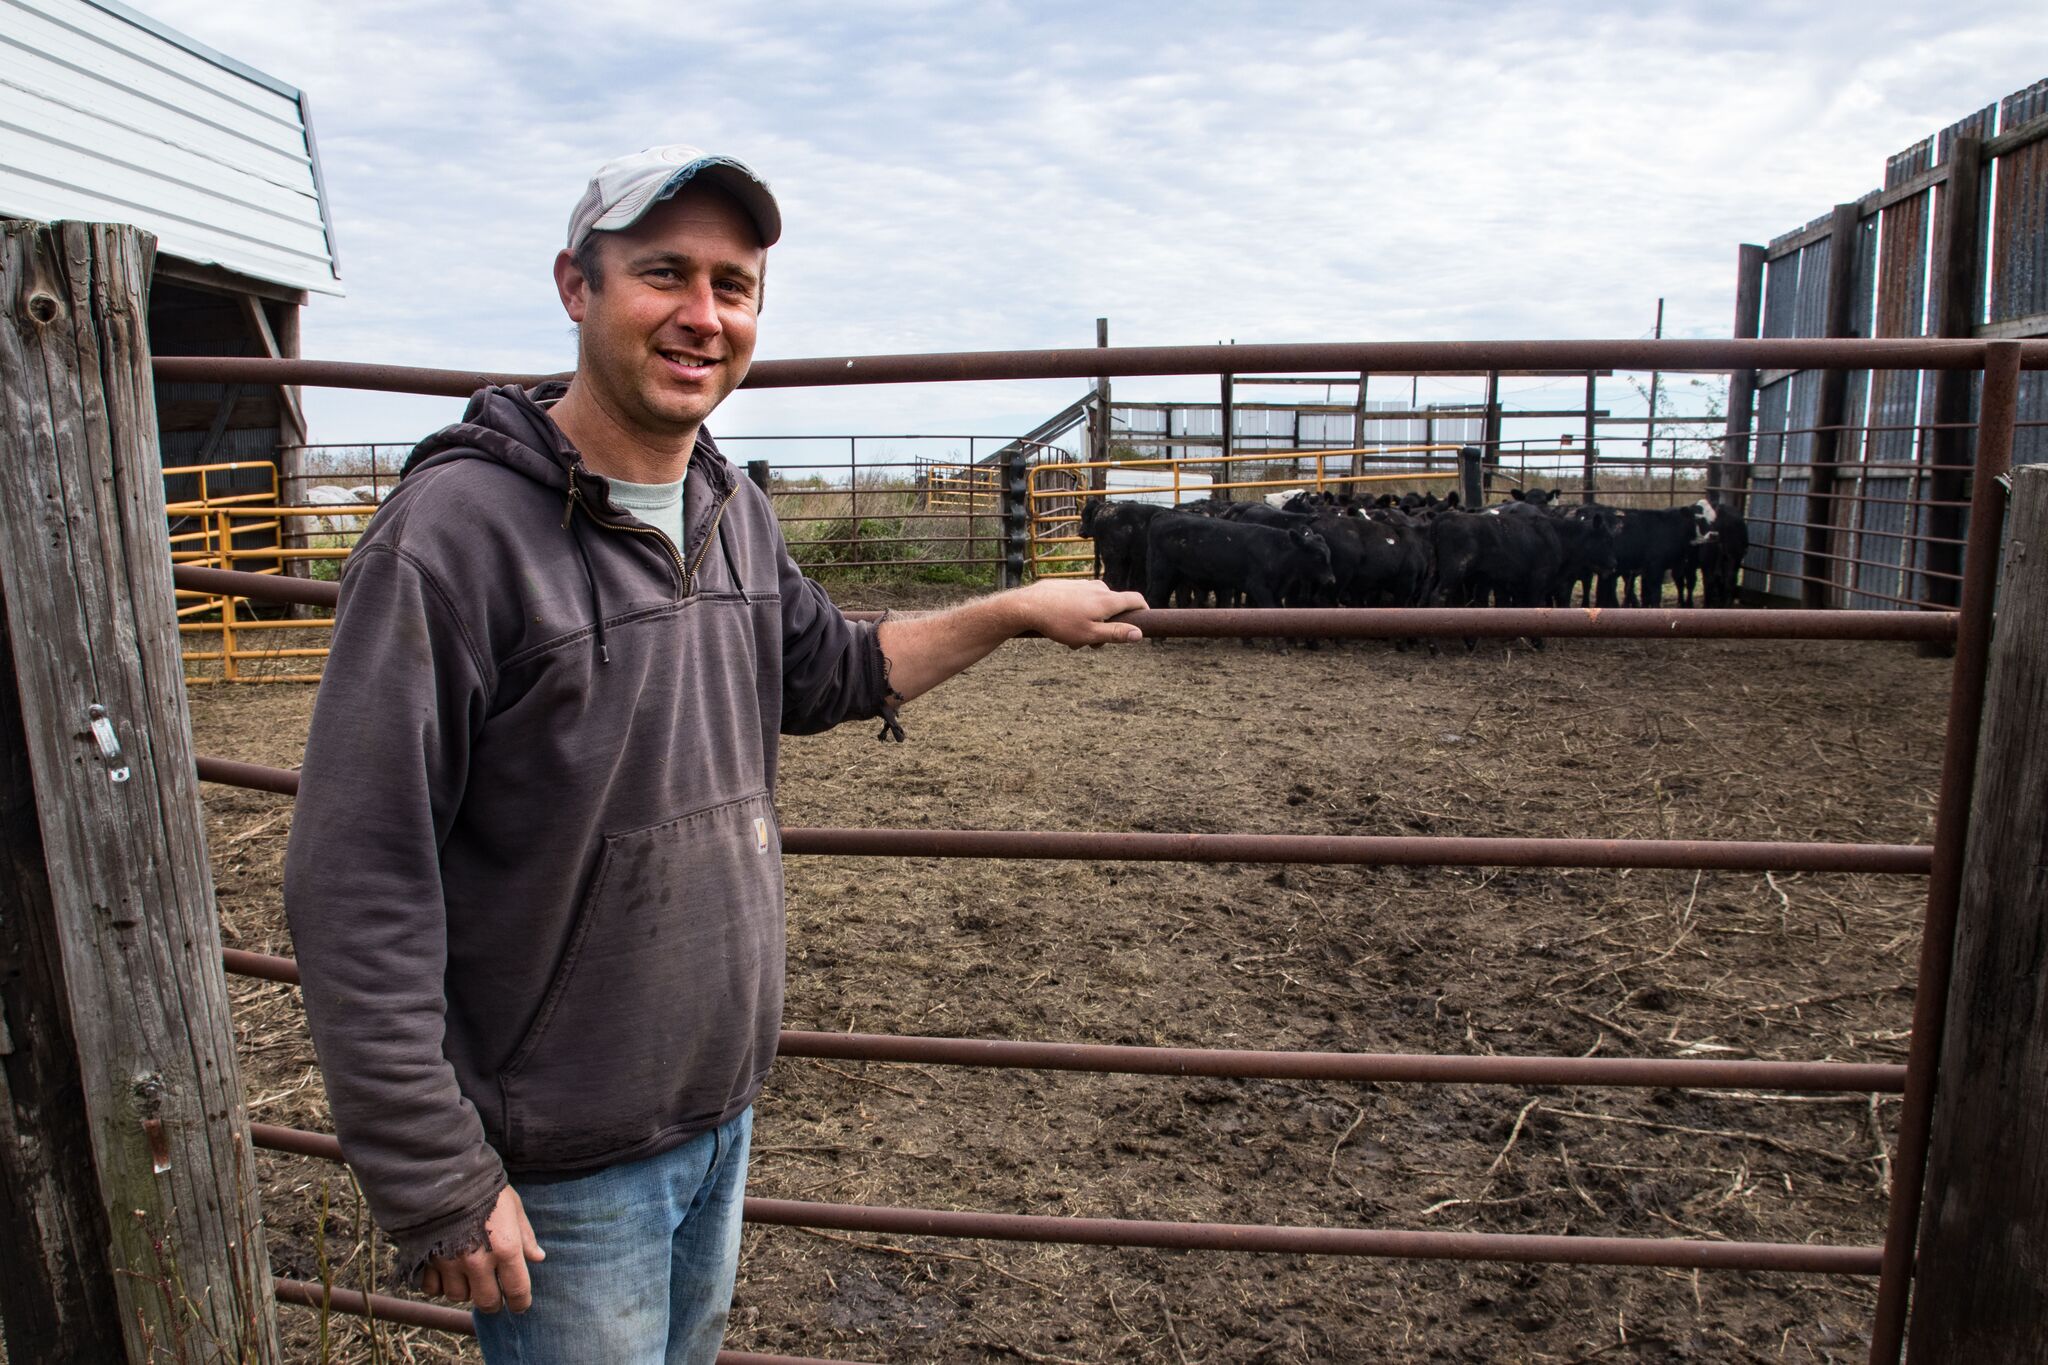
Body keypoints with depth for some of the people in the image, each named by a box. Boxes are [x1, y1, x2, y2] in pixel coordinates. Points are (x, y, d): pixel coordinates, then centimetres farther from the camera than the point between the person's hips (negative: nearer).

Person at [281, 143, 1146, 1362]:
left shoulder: (736, 510, 1)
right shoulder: (462, 524, -22)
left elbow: (825, 670, 19)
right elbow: (360, 892, -22)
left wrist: (1015, 611, 18)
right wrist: (439, 1189, -20)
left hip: (726, 1112, 7)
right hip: (565, 1165, -7)